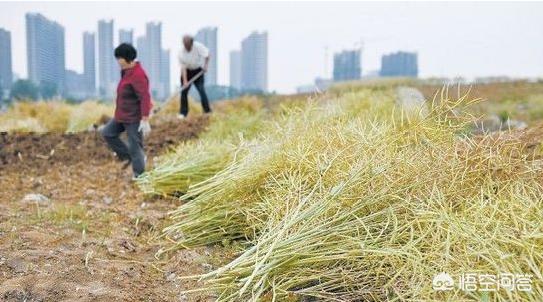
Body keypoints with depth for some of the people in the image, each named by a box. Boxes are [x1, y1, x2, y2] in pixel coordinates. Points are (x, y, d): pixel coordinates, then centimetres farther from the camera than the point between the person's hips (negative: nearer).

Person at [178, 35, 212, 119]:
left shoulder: (198, 46, -24)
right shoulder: (181, 52, -22)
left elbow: (207, 55, -9)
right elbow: (183, 68, -20)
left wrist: (206, 66, -17)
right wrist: (185, 81, -26)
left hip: (198, 71, -1)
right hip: (187, 71, 1)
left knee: (201, 90, -10)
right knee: (184, 91, -1)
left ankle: (207, 110, -3)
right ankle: (183, 112, 9)